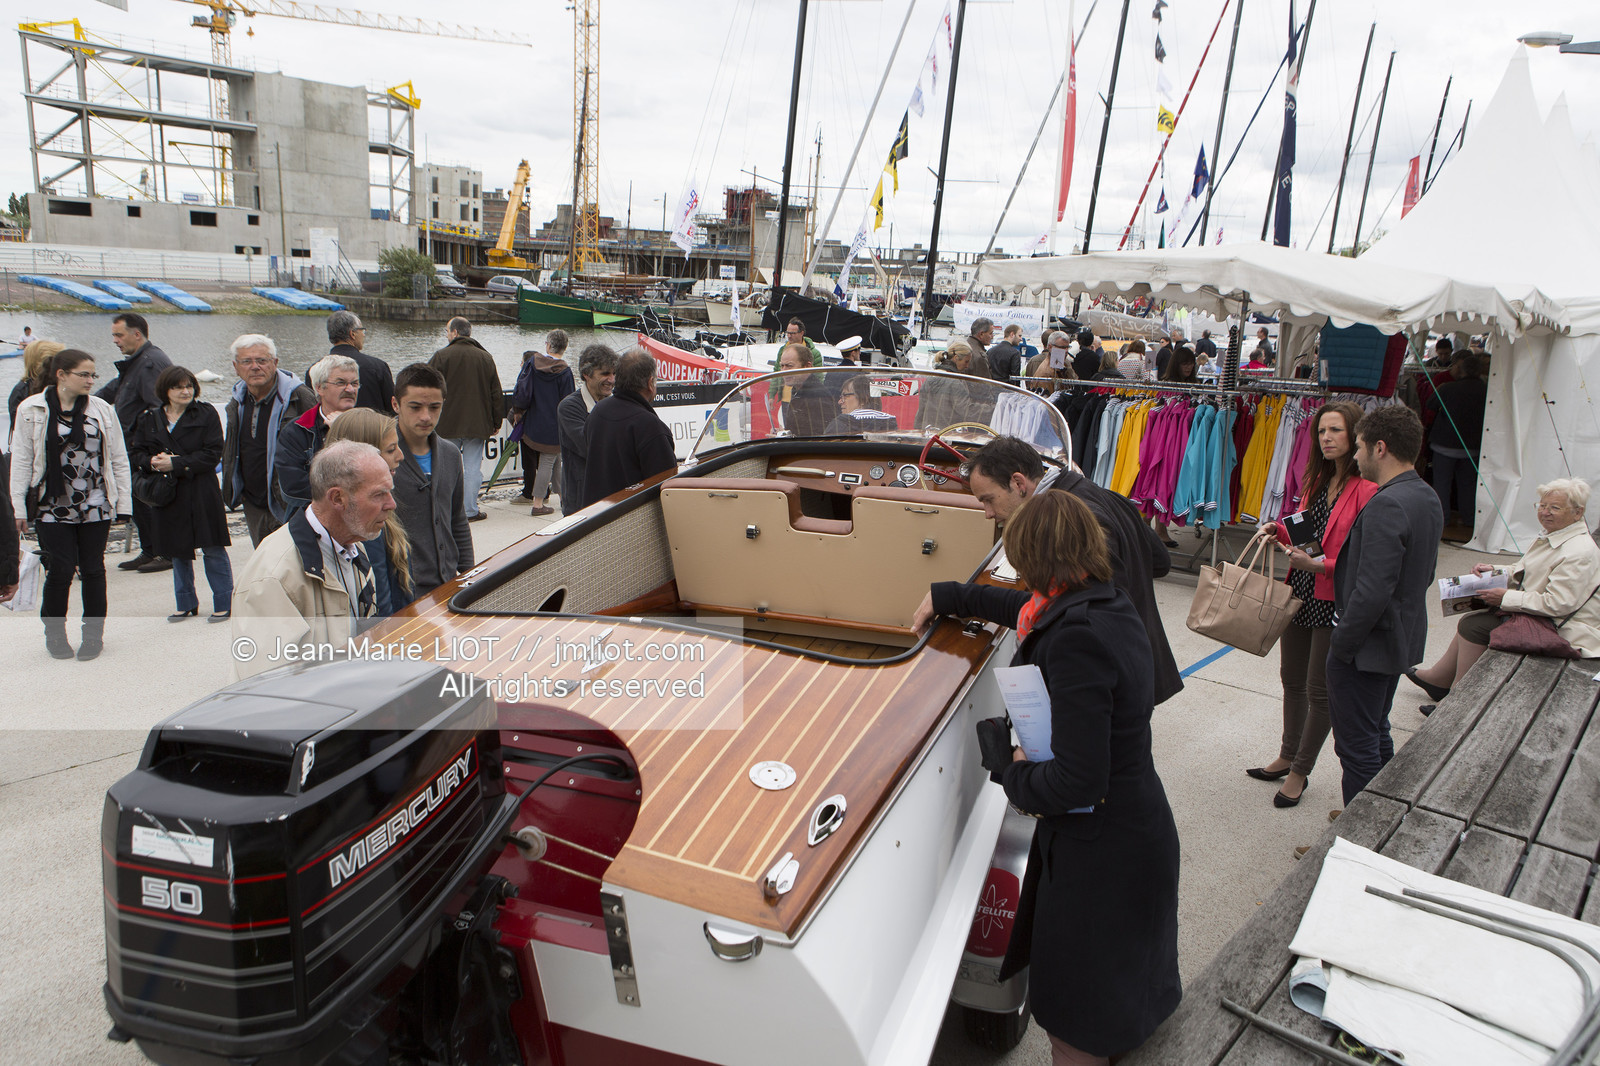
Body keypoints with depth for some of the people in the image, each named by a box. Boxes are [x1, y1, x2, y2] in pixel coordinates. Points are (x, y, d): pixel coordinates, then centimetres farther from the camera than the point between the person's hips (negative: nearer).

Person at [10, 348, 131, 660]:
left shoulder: (102, 409, 5)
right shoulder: (31, 410, 0)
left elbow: (119, 459, 8)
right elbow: (21, 460, 2)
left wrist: (123, 502, 4)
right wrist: (19, 507, -1)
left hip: (95, 506, 2)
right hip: (52, 507, -2)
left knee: (93, 570, 6)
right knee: (60, 570, -2)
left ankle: (93, 634, 19)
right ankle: (54, 634, 19)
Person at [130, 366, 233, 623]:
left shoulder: (207, 414, -2)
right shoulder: (149, 419, 9)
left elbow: (212, 454, -10)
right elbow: (134, 453, 9)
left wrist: (176, 463, -17)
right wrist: (152, 462, -13)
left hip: (201, 493, -4)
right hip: (167, 495, 4)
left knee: (213, 549, -1)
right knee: (178, 551, 13)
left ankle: (223, 603, 9)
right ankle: (186, 604, 25)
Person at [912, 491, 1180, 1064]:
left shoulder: (1075, 638, -30)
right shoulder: (1110, 605, 0)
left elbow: (1077, 780, -32)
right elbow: (1024, 606, 21)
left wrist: (1014, 774, -12)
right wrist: (943, 597, 32)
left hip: (1099, 847, -9)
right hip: (1141, 828, 9)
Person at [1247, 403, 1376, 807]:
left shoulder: (1368, 490, -18)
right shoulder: (1317, 479, 8)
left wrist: (1317, 564, -26)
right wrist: (1279, 530, 2)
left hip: (1334, 602, -8)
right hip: (1300, 592, 8)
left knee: (1319, 690, 6)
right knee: (1292, 679, 19)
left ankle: (1300, 772, 22)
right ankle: (1287, 757, 37)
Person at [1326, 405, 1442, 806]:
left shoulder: (1386, 505, -25)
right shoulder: (1428, 497, 6)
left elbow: (1372, 591, -28)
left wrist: (1341, 644, -17)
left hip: (1368, 646, -10)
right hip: (1403, 637, 10)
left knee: (1357, 747, 2)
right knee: (1377, 736, 23)